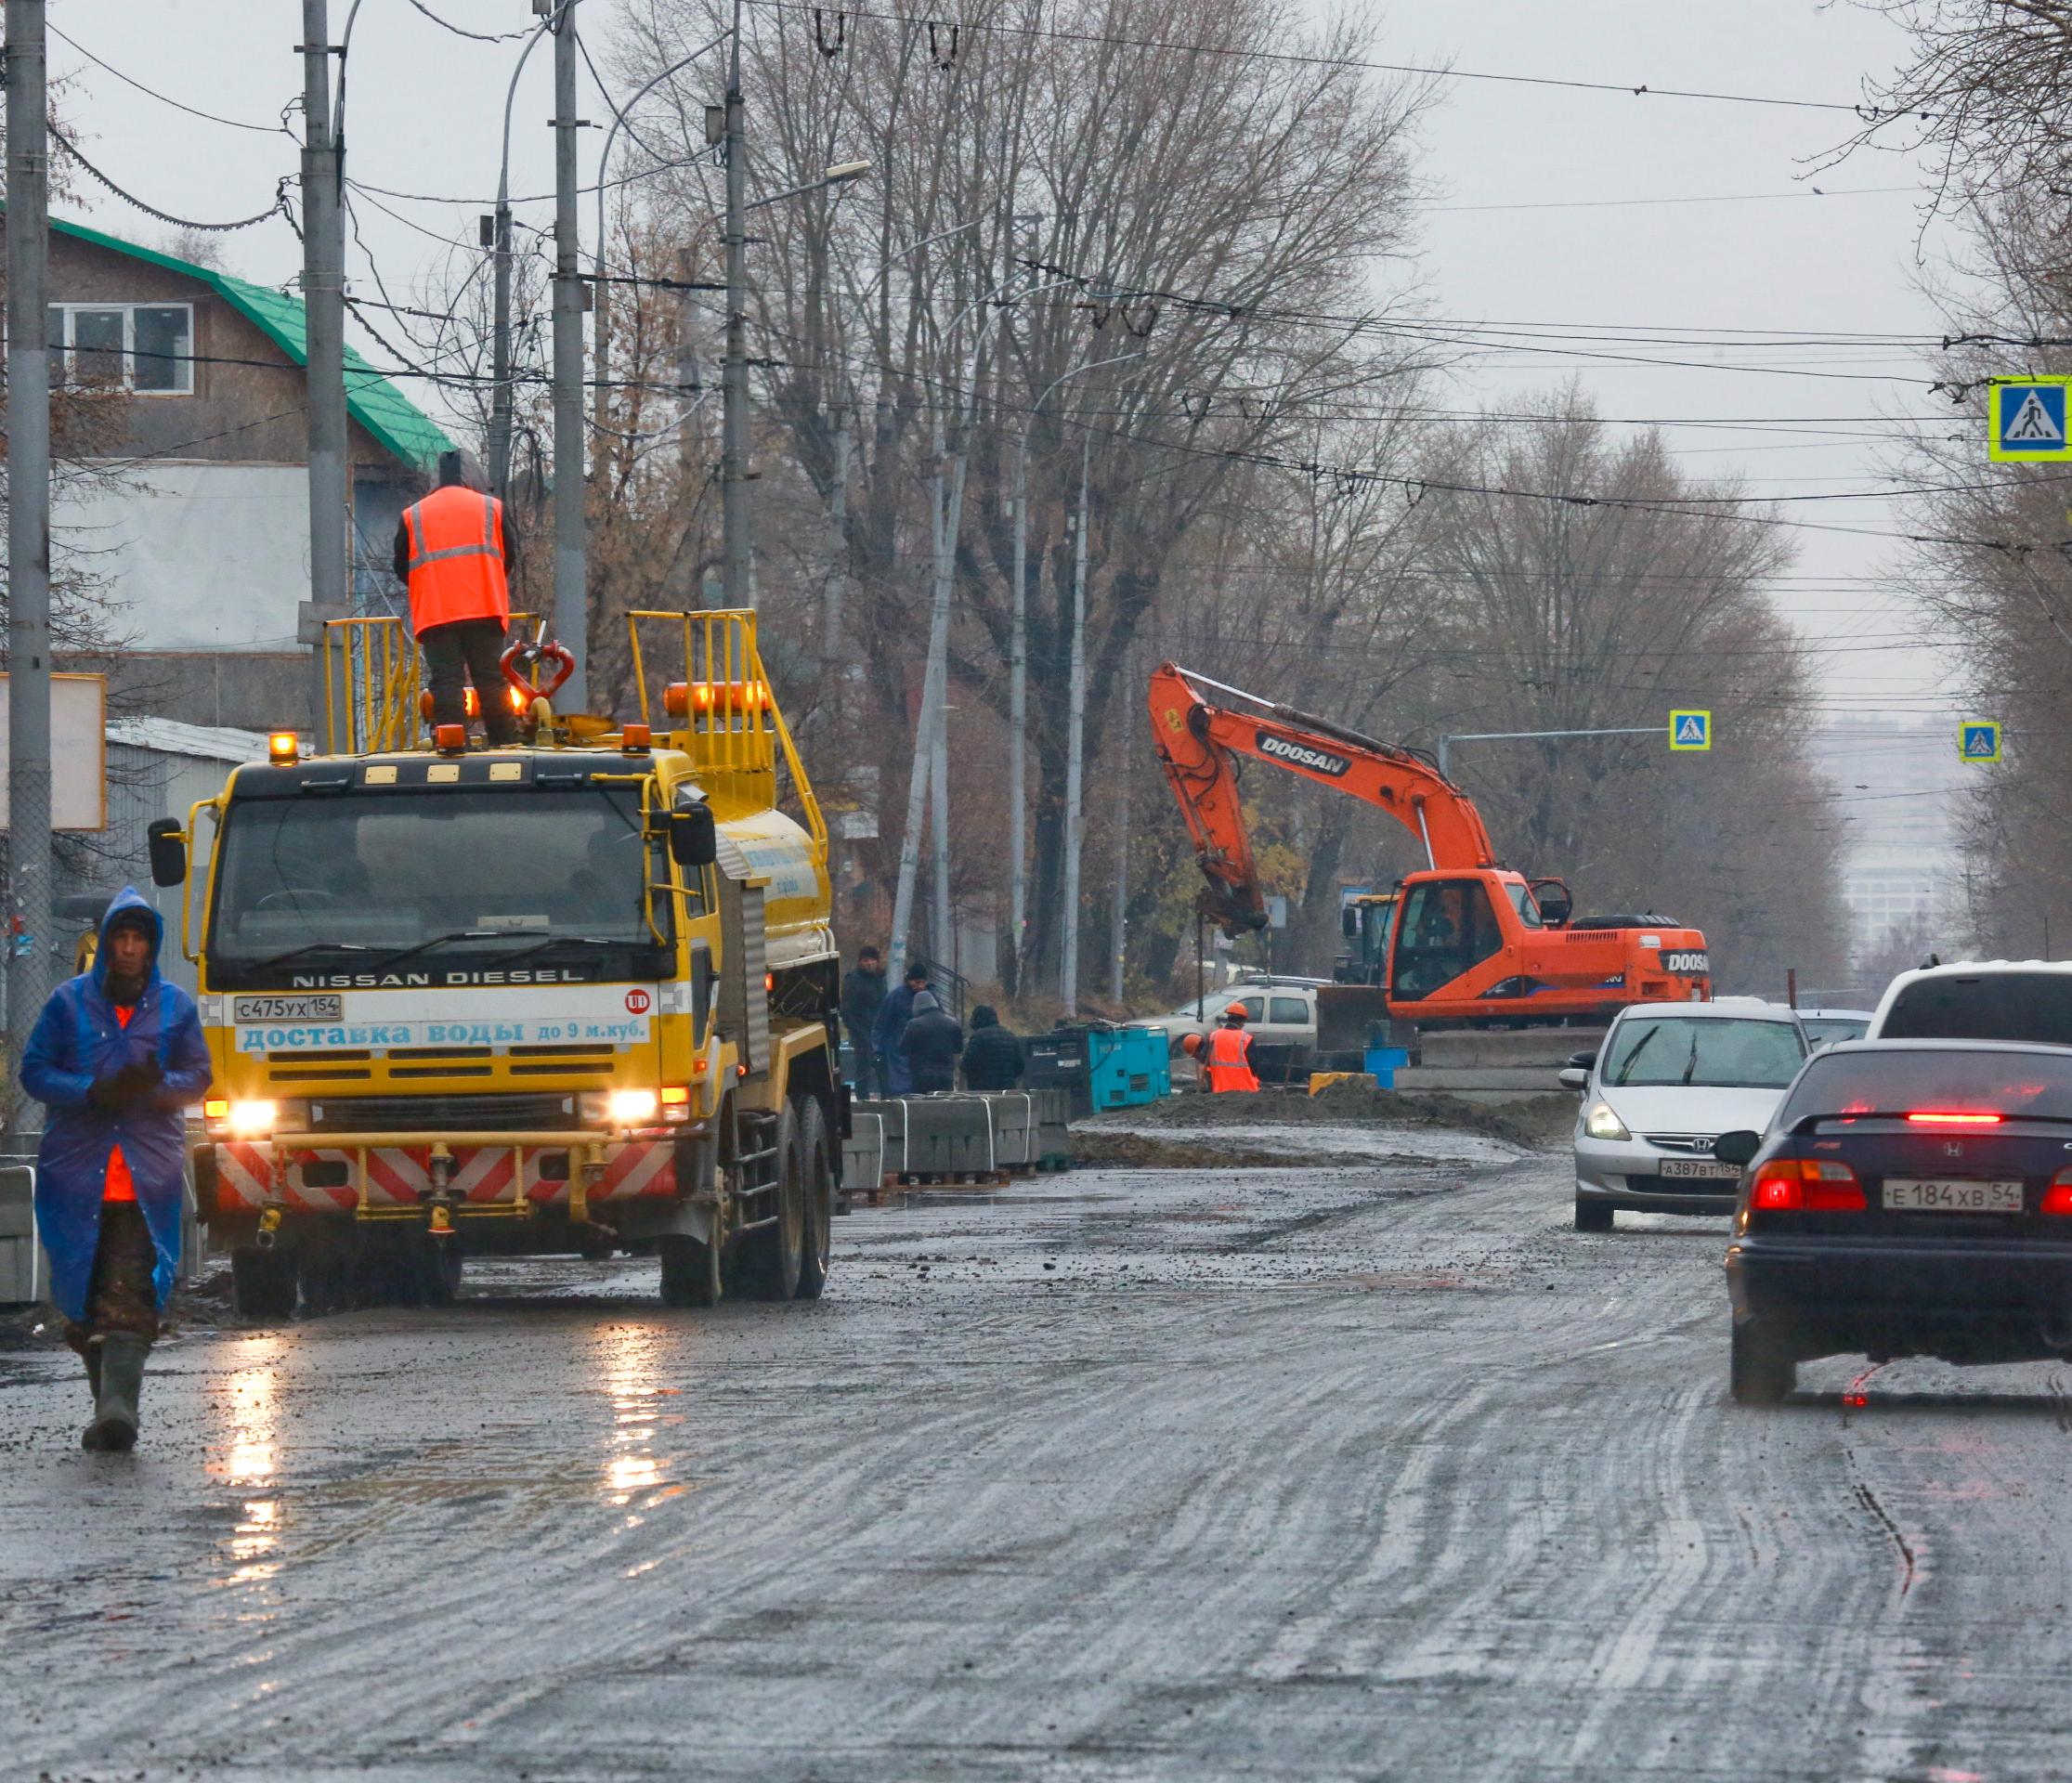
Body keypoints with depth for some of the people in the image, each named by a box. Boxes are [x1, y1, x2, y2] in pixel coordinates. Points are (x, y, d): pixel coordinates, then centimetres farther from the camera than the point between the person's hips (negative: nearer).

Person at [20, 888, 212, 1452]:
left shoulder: (175, 1006, 8)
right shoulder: (70, 1002, 5)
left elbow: (197, 1078, 10)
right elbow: (35, 1071, 4)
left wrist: (158, 1084, -13)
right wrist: (93, 1092, -13)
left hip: (148, 1174, -1)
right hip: (75, 1168, 1)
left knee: (131, 1292, -14)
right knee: (82, 1291, 4)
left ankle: (118, 1403, -23)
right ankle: (110, 1401, 19)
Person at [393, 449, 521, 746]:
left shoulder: (412, 516, 11)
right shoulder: (492, 508, 10)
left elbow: (402, 569, 15)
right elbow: (511, 558, 14)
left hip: (434, 615, 0)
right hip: (485, 610, 0)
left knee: (446, 681, -4)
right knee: (491, 680, 5)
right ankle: (505, 744, 3)